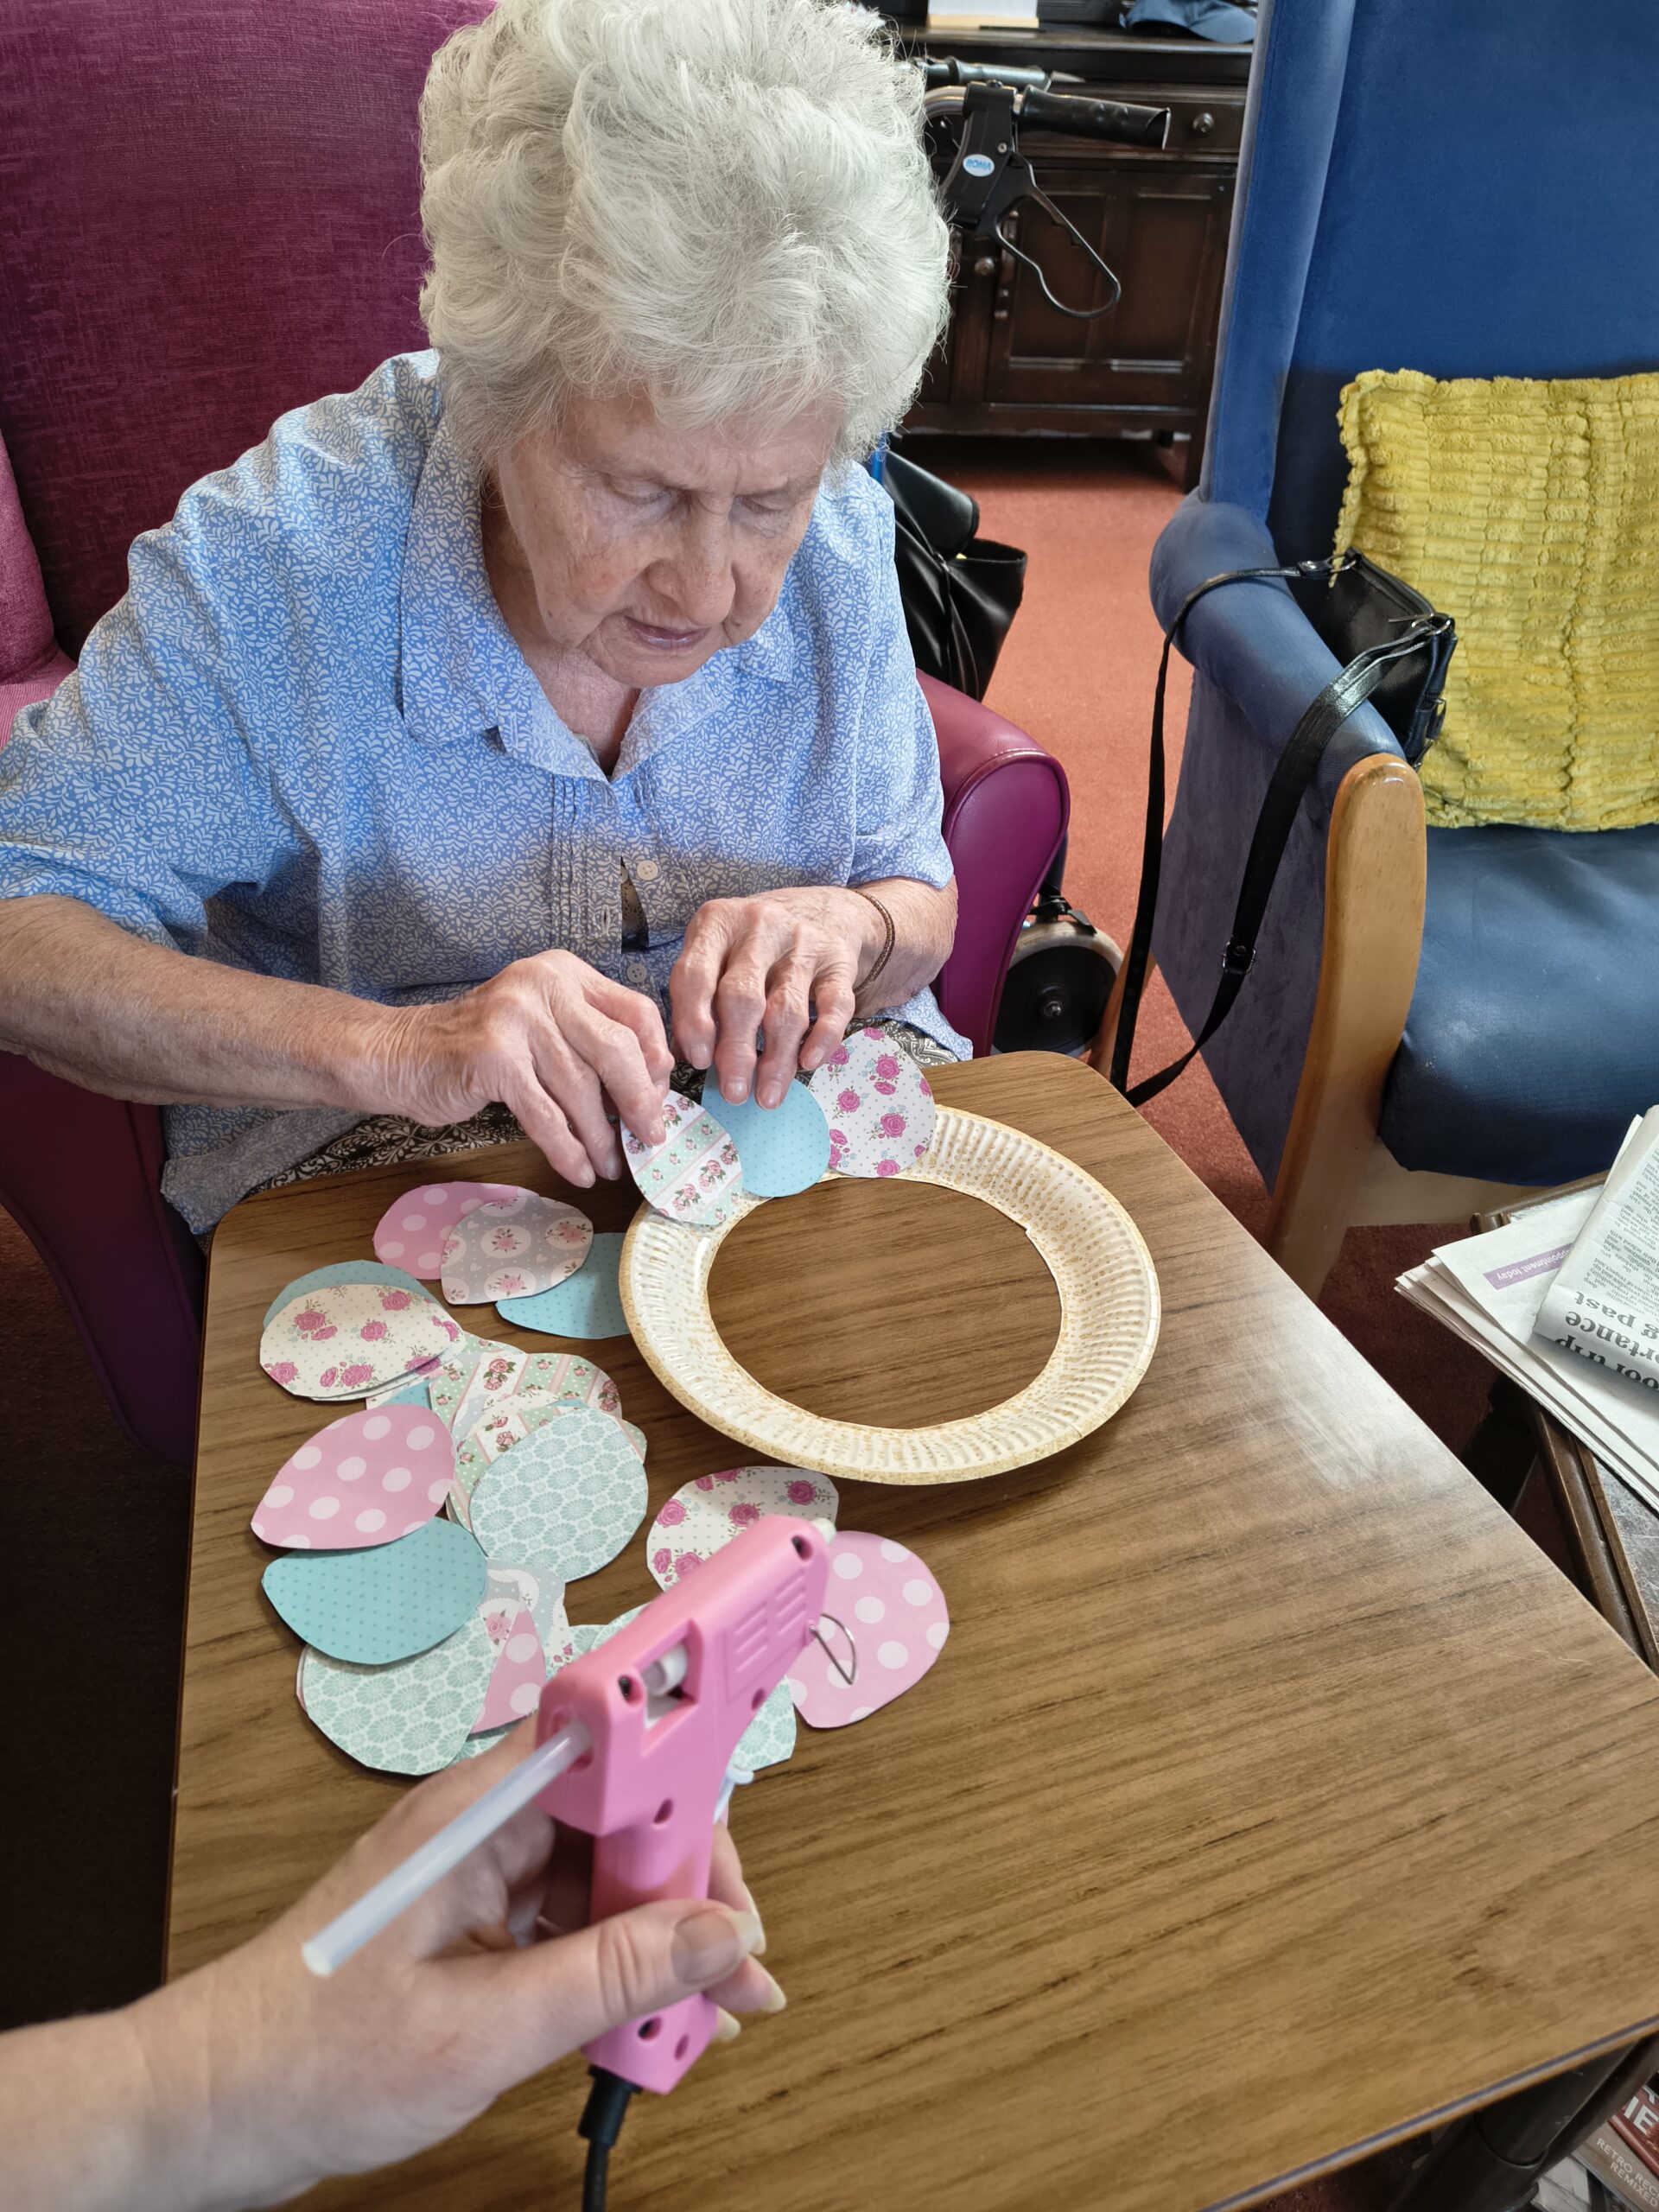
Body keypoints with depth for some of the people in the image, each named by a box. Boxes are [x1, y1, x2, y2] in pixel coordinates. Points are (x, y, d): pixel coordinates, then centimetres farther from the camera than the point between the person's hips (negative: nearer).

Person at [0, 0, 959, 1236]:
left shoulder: (840, 541, -10)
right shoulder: (275, 565, -20)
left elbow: (921, 904, 1)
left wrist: (850, 929, -24)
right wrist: (383, 1046, -34)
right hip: (387, 1155, -2)